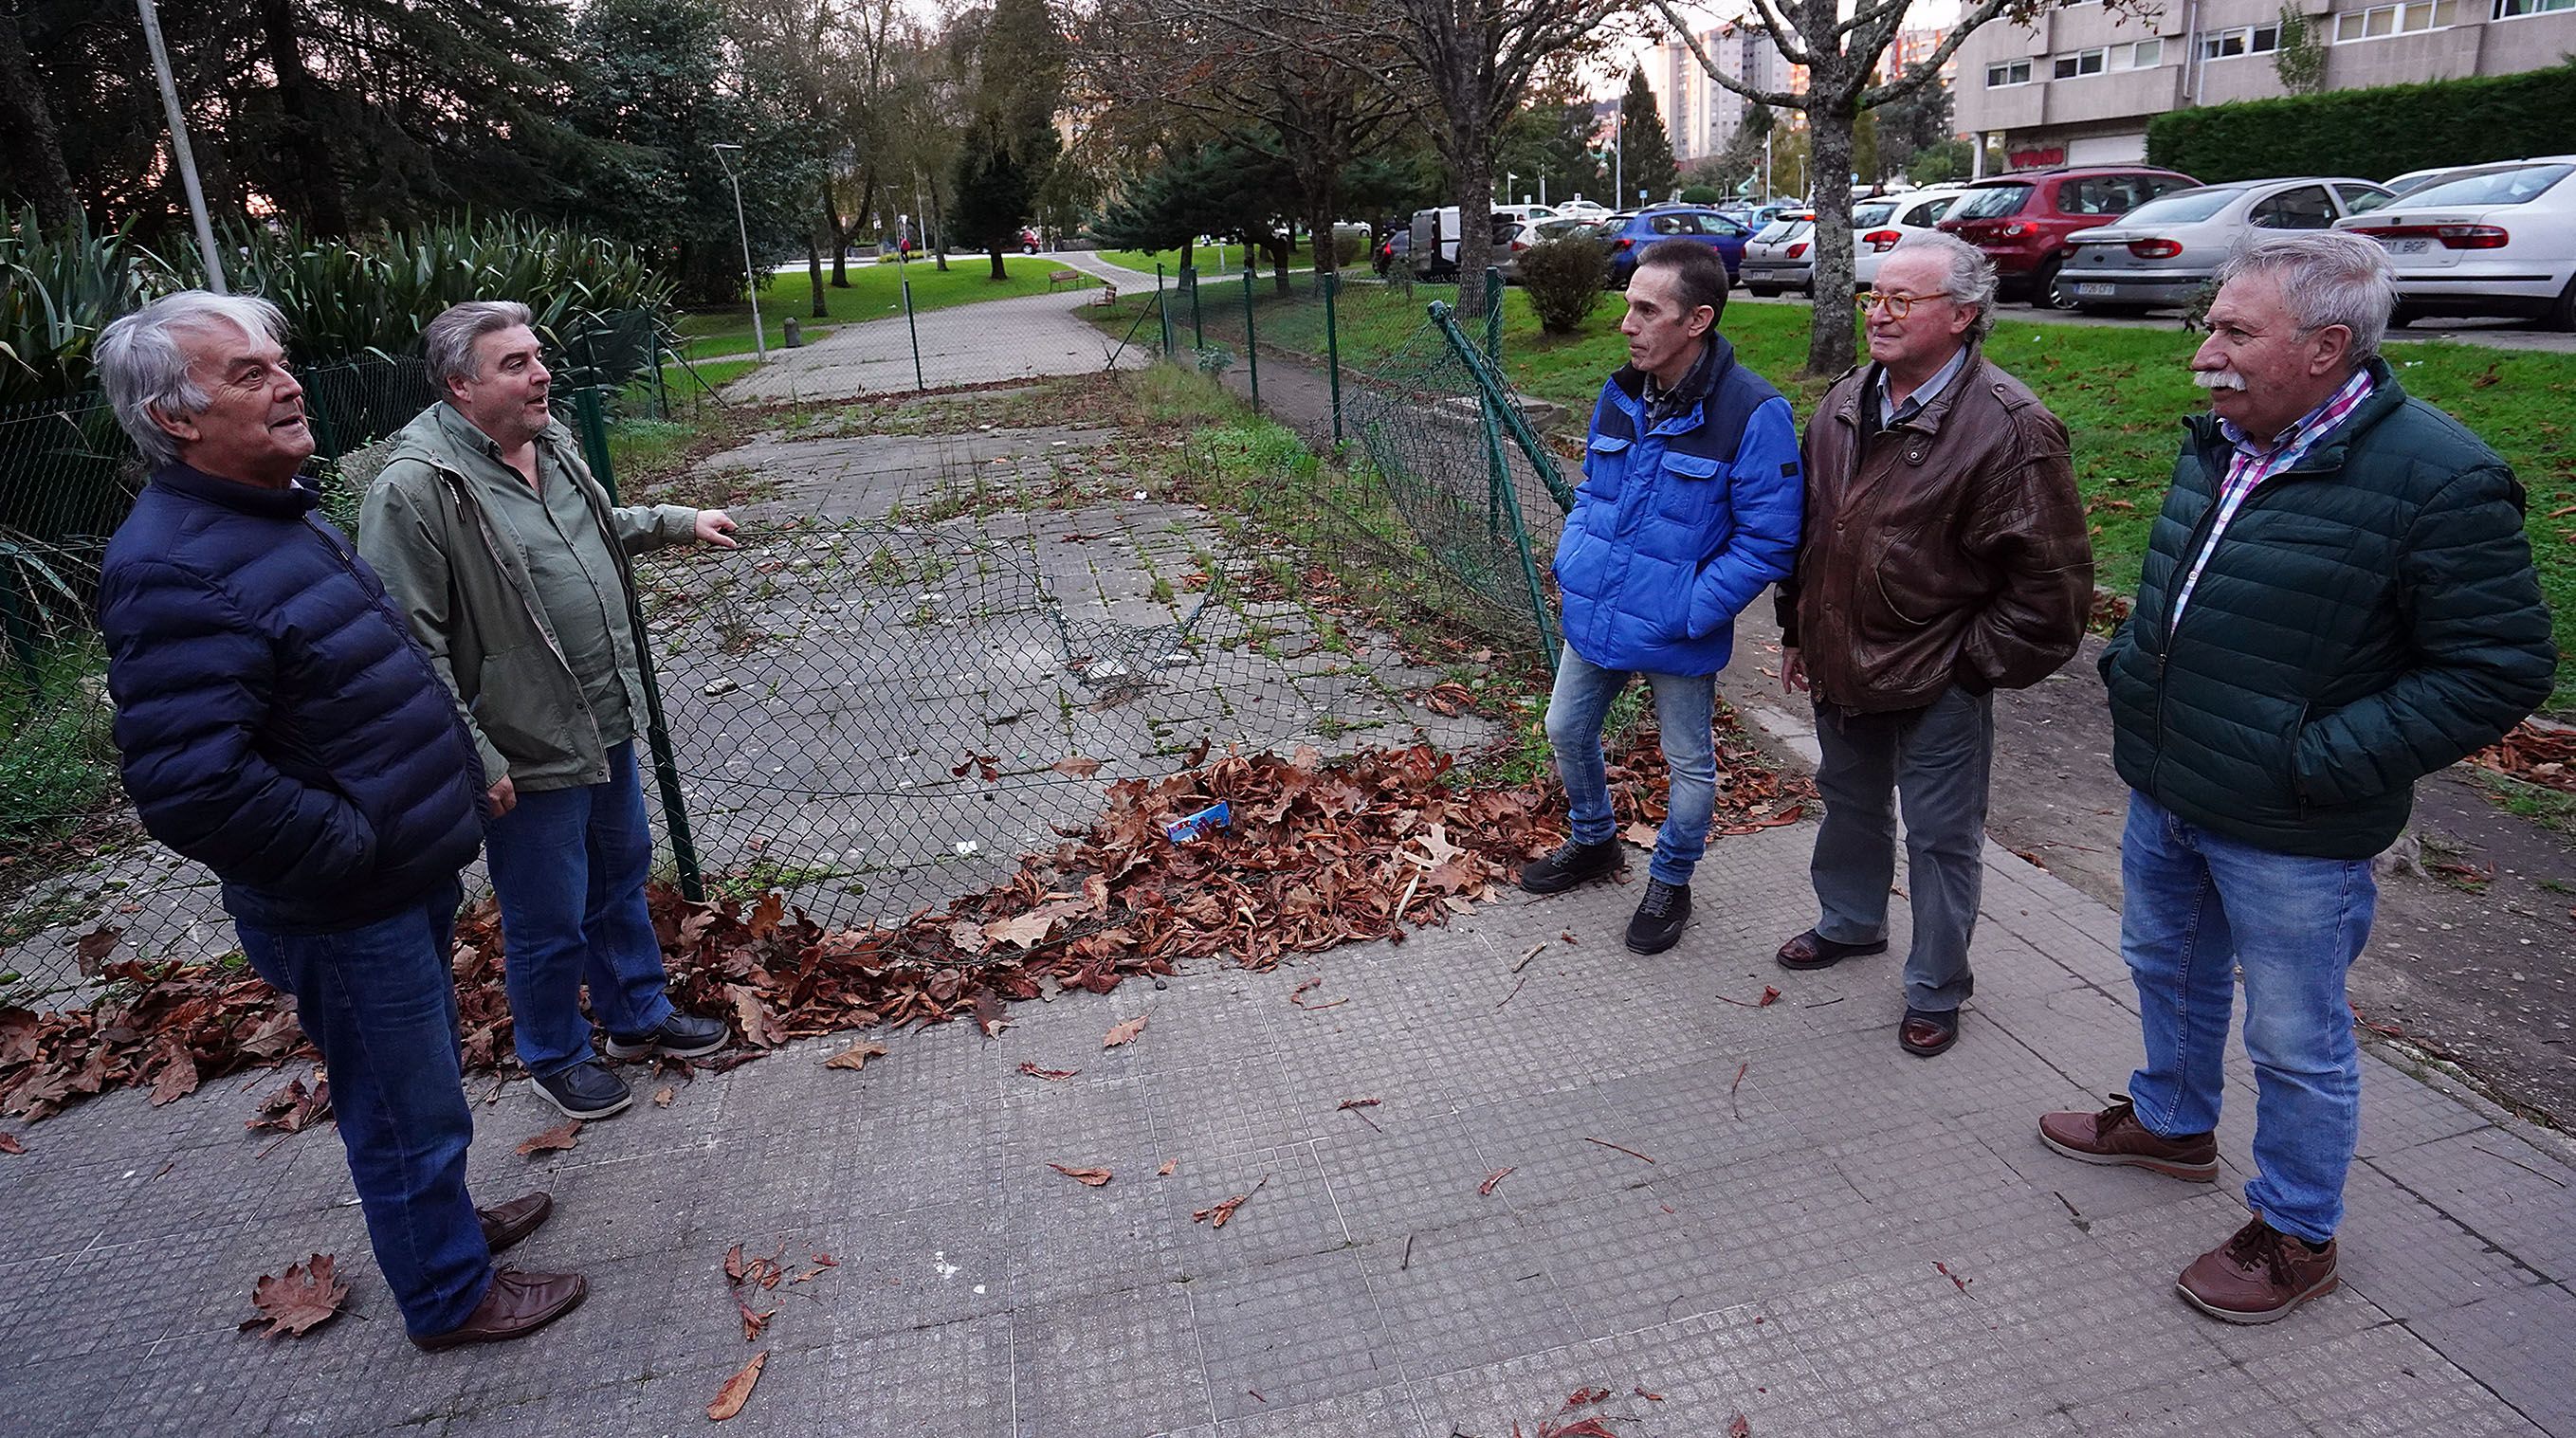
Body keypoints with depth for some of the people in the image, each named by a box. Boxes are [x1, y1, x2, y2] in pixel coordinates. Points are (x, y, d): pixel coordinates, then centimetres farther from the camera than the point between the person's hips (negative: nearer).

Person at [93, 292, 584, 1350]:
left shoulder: (281, 512, 8)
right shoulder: (177, 570, -25)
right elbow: (187, 786, -33)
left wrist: (465, 771, 14)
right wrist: (351, 846, -22)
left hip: (408, 876, 9)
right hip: (342, 911, -9)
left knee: (421, 1084, 26)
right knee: (410, 1108, 9)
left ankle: (439, 1219, 47)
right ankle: (450, 1295, 29)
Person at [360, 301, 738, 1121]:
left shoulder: (549, 442, 3)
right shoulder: (416, 489, -22)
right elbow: (412, 646, -22)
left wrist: (679, 523, 21)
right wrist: (477, 761, -22)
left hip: (607, 723, 8)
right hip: (528, 753, -8)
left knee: (621, 878, 23)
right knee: (548, 922, 10)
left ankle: (639, 1016, 44)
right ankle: (555, 1058, 34)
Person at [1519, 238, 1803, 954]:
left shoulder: (1752, 412, -20)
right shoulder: (1619, 395, -1)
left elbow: (1769, 538, -17)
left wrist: (1693, 611, -21)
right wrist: (1571, 559, 0)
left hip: (1678, 635, -6)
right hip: (1594, 616, 6)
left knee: (1689, 763, 13)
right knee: (1567, 732, 20)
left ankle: (1670, 882, 37)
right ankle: (1593, 842, 46)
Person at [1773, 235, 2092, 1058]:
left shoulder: (2009, 427, -19)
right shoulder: (1844, 406, 4)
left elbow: (2052, 580, -17)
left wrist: (1977, 662, -13)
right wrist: (1798, 632, 14)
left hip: (1939, 683, -7)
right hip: (1842, 667, 7)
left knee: (1941, 837, 8)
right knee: (1850, 804, 25)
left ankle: (1936, 991, 26)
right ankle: (1850, 924, 49)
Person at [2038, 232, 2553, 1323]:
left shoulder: (2436, 478, -22)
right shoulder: (2219, 442, 2)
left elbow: (2502, 667, -19)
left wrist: (2323, 760, -23)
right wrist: (2131, 662, 5)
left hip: (2290, 835, -7)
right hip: (2163, 788, 8)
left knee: (2296, 1040, 10)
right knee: (2168, 969, 26)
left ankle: (2296, 1233, 32)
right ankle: (2171, 1122, 51)